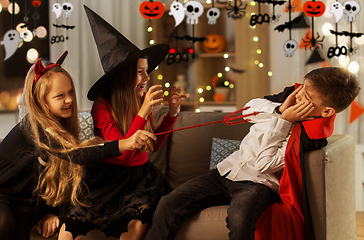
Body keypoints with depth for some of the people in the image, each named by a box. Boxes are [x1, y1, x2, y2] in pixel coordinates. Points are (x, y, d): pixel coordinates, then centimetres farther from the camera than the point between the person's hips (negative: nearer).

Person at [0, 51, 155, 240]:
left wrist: (48, 212, -10)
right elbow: (76, 155, -42)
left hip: (26, 203, 9)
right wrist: (124, 144, -53)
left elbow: (54, 174, 4)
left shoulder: (62, 127, -1)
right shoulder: (33, 127, -28)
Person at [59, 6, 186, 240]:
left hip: (140, 175, 4)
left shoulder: (142, 100, 2)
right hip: (110, 176, -3)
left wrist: (172, 113, 3)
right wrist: (143, 113, -28)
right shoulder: (102, 106, -12)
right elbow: (123, 154, -21)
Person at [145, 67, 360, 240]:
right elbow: (249, 109, 7)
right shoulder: (293, 95, 2)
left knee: (239, 219, -42)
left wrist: (283, 120, -18)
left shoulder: (312, 134, -19)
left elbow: (265, 164, -19)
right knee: (168, 206, -11)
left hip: (259, 183, -6)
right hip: (229, 169, 7)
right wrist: (280, 109, -10)